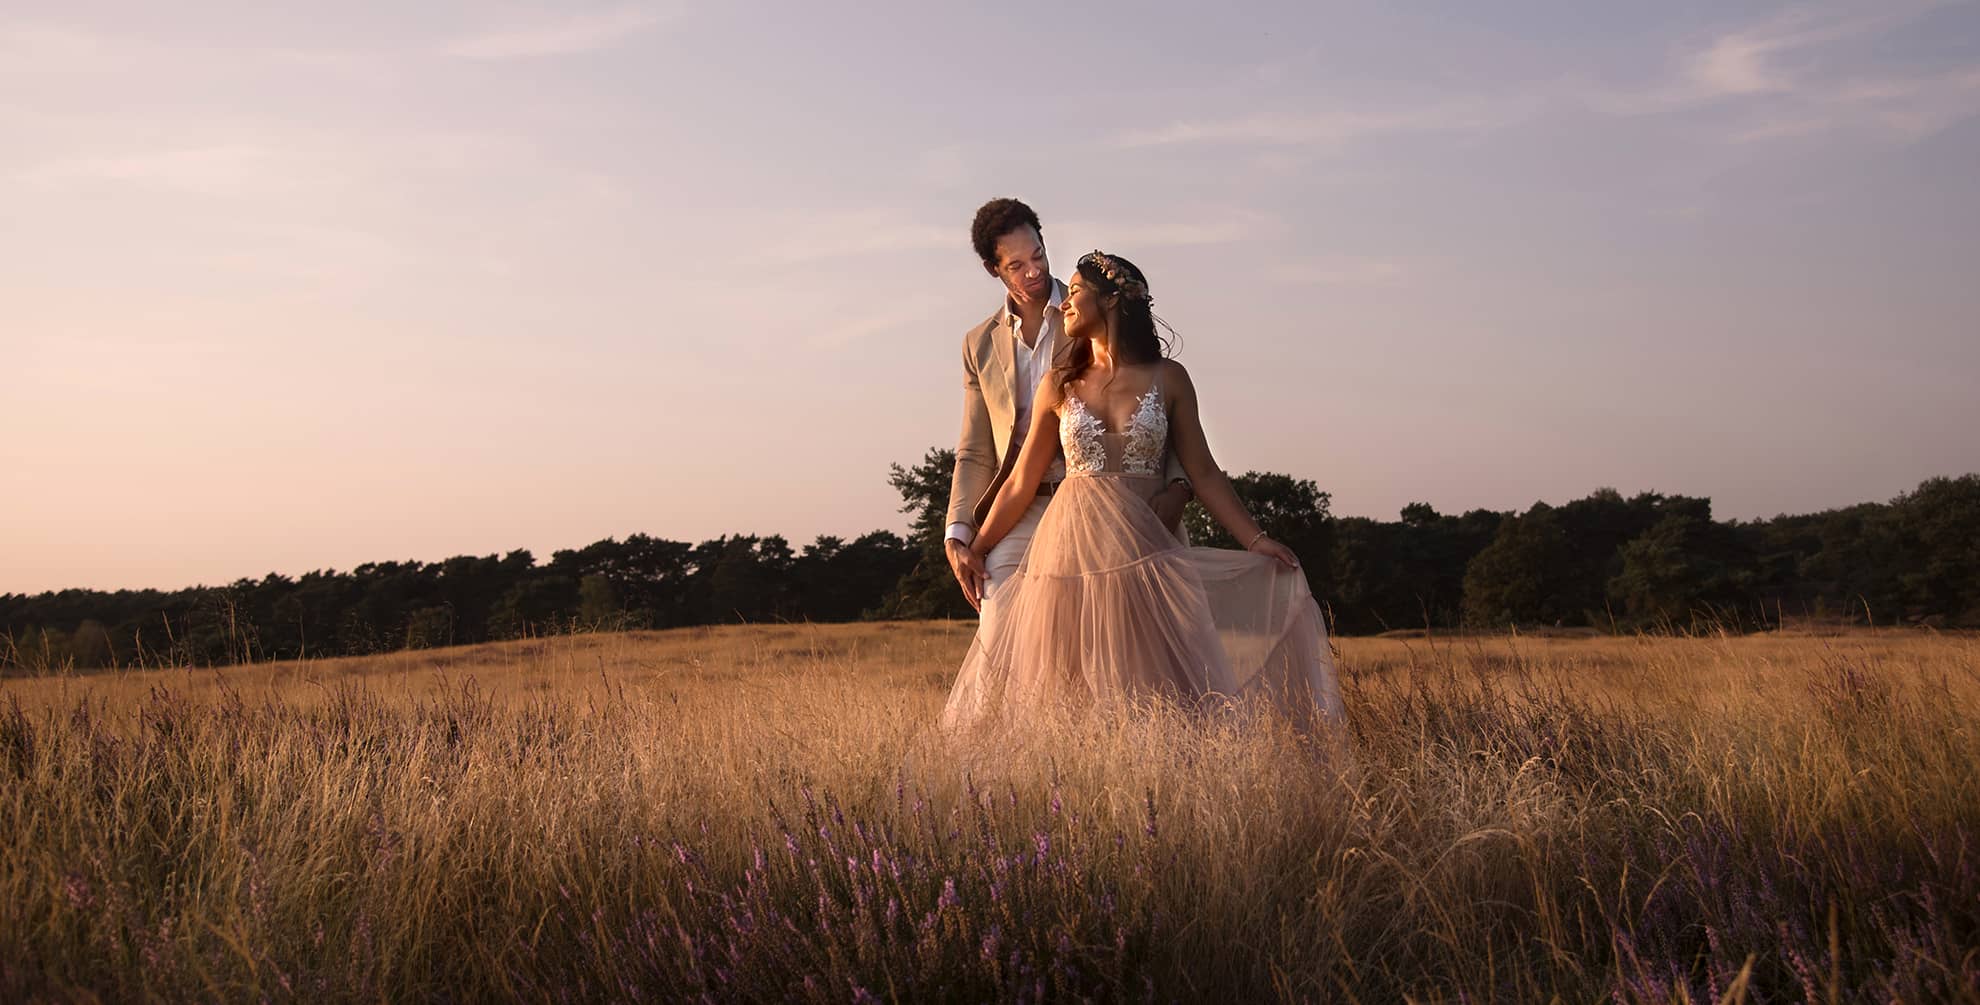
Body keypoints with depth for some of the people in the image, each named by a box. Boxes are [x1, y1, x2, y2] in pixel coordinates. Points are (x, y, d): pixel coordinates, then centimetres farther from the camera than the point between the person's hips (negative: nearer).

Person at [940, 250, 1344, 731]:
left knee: (1157, 696, -4)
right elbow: (1021, 482, 14)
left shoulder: (1167, 379, 5)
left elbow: (1202, 472, 7)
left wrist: (1255, 540, 0)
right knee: (1067, 701, 2)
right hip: (1070, 551, 1)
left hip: (1140, 554, -1)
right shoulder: (1059, 385, 8)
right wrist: (975, 550, 16)